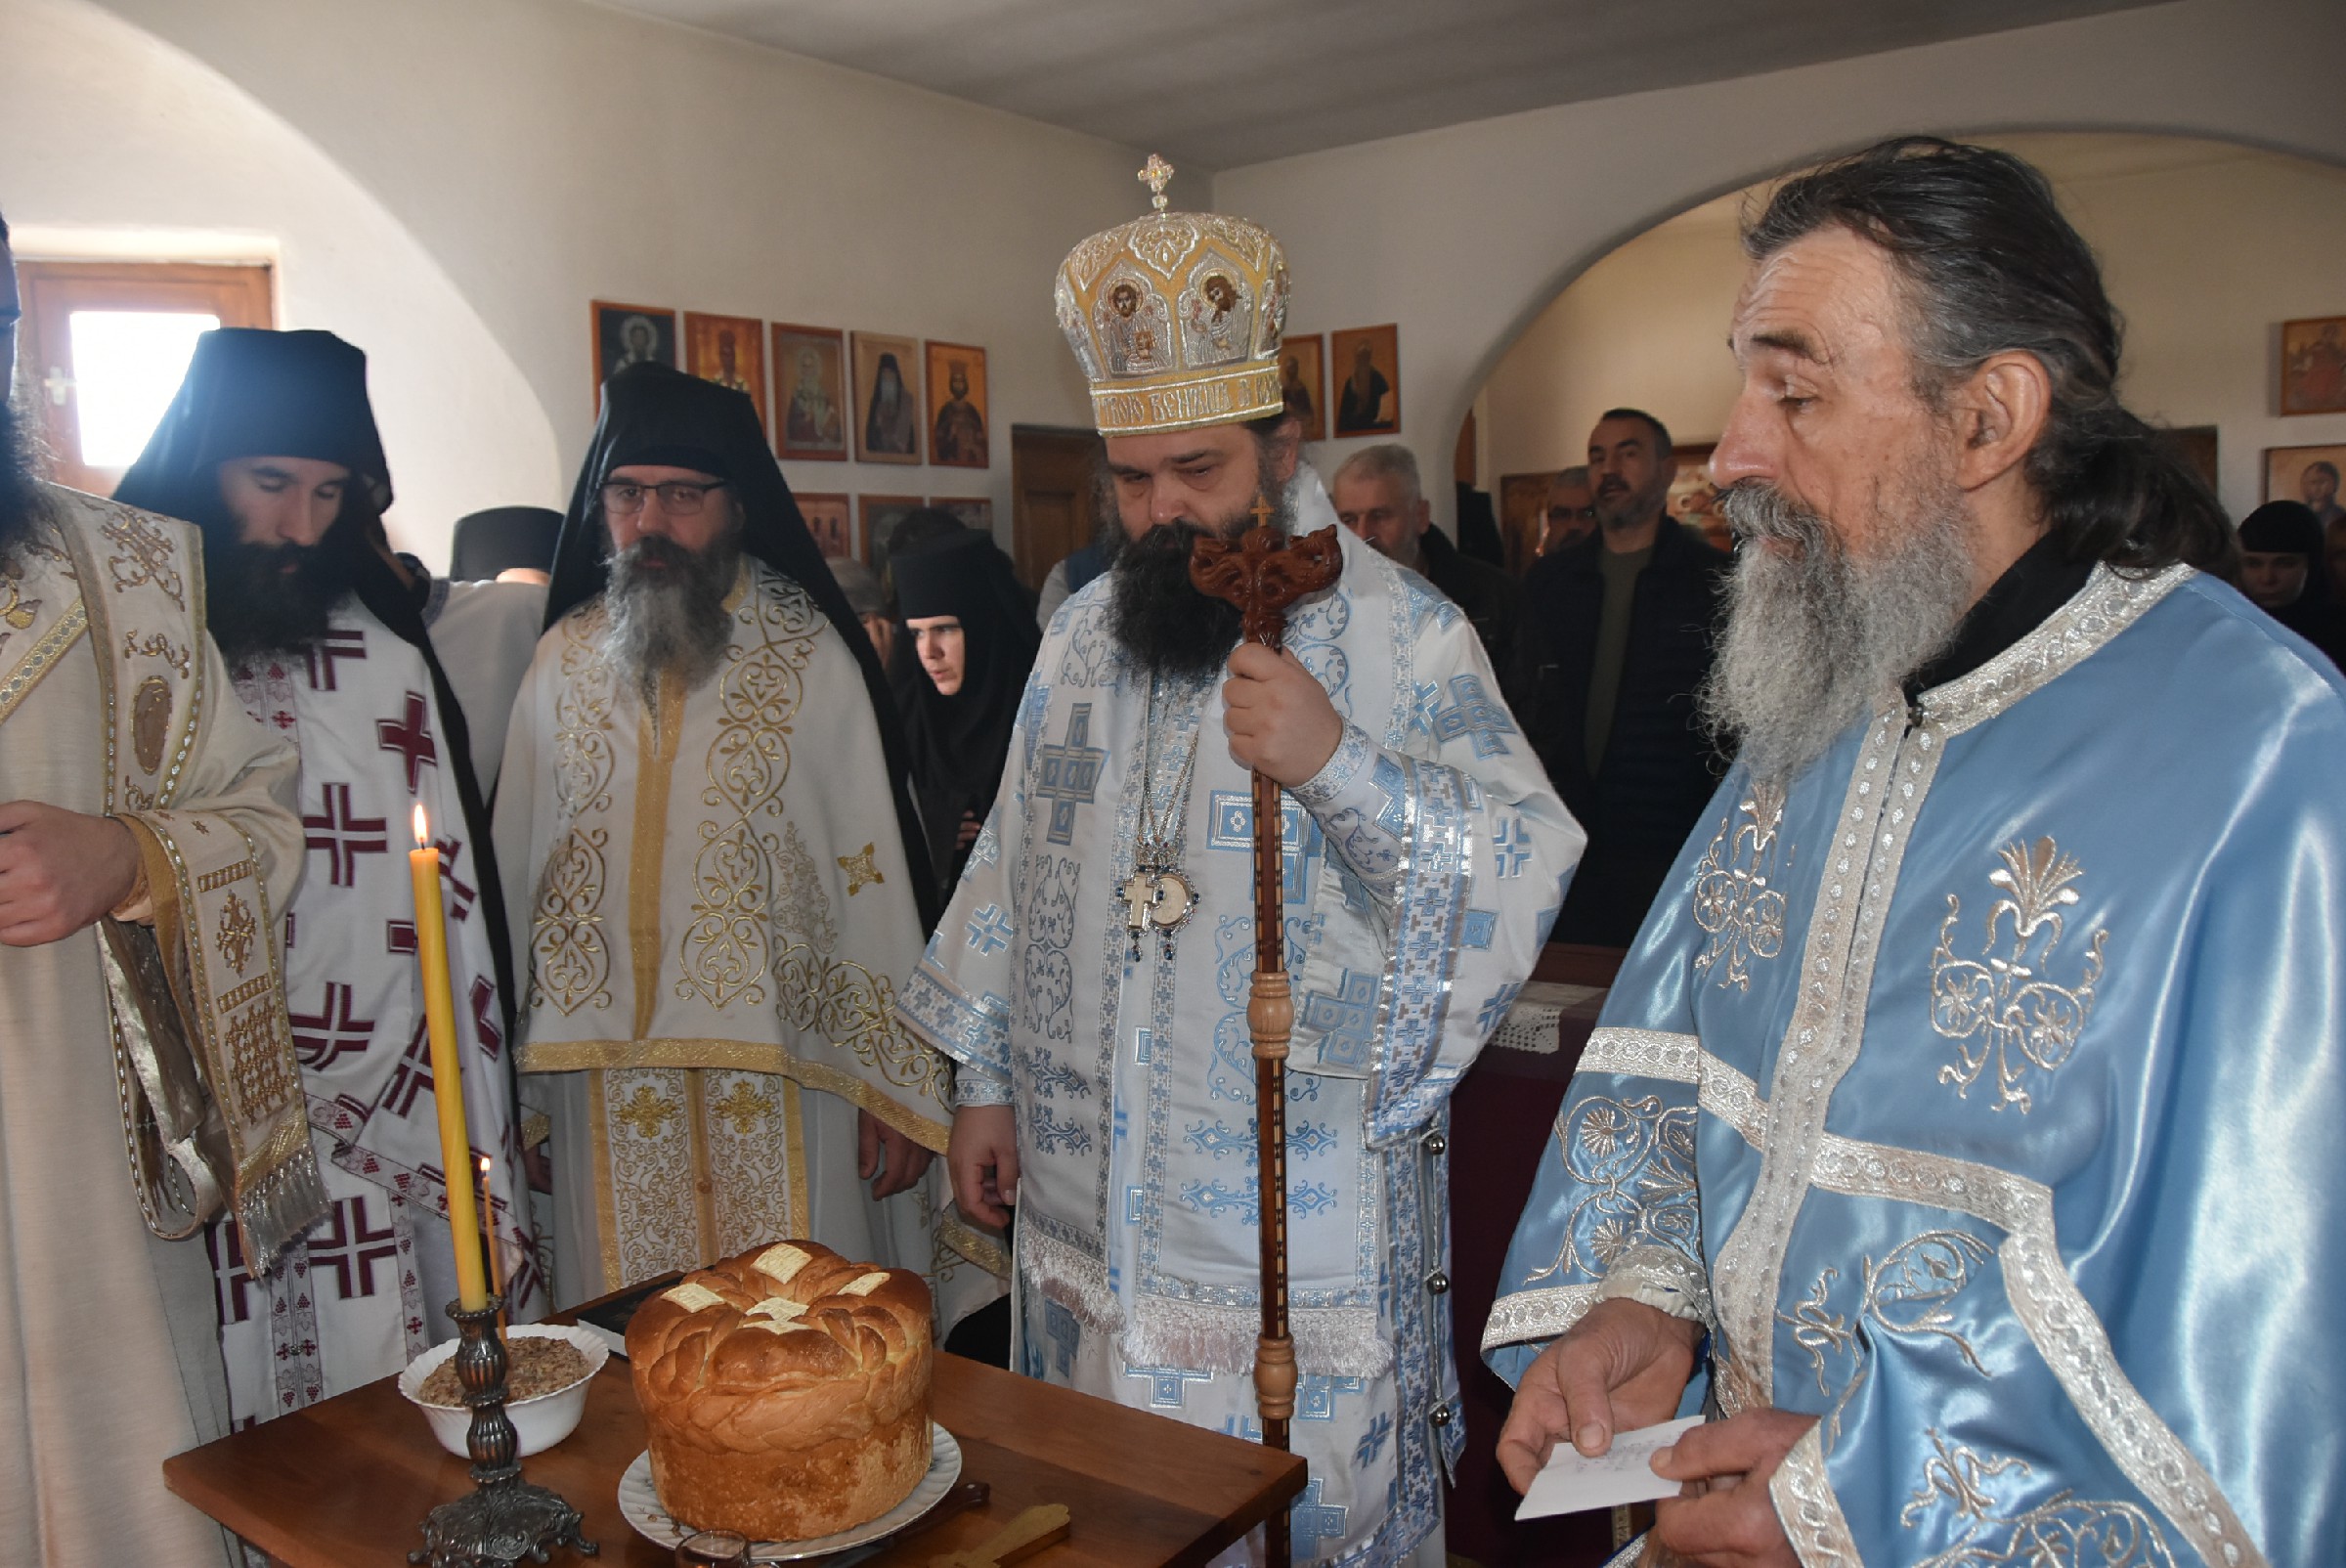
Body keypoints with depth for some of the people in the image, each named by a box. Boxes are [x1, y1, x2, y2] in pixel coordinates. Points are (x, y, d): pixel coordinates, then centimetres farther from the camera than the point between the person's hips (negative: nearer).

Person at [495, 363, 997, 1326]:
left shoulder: (810, 653, -2)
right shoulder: (564, 660, 8)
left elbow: (875, 876, -3)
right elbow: (517, 876, 9)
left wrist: (899, 1085, -4)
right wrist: (511, 1082, 7)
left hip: (783, 1082, -2)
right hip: (606, 1092, 3)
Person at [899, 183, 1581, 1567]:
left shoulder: (1400, 631, -9)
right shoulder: (1084, 630, 7)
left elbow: (1526, 867, -16)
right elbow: (1022, 862, 13)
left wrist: (1340, 763, -30)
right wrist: (986, 1080, 13)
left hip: (1308, 1226, -5)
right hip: (1090, 1201, 5)